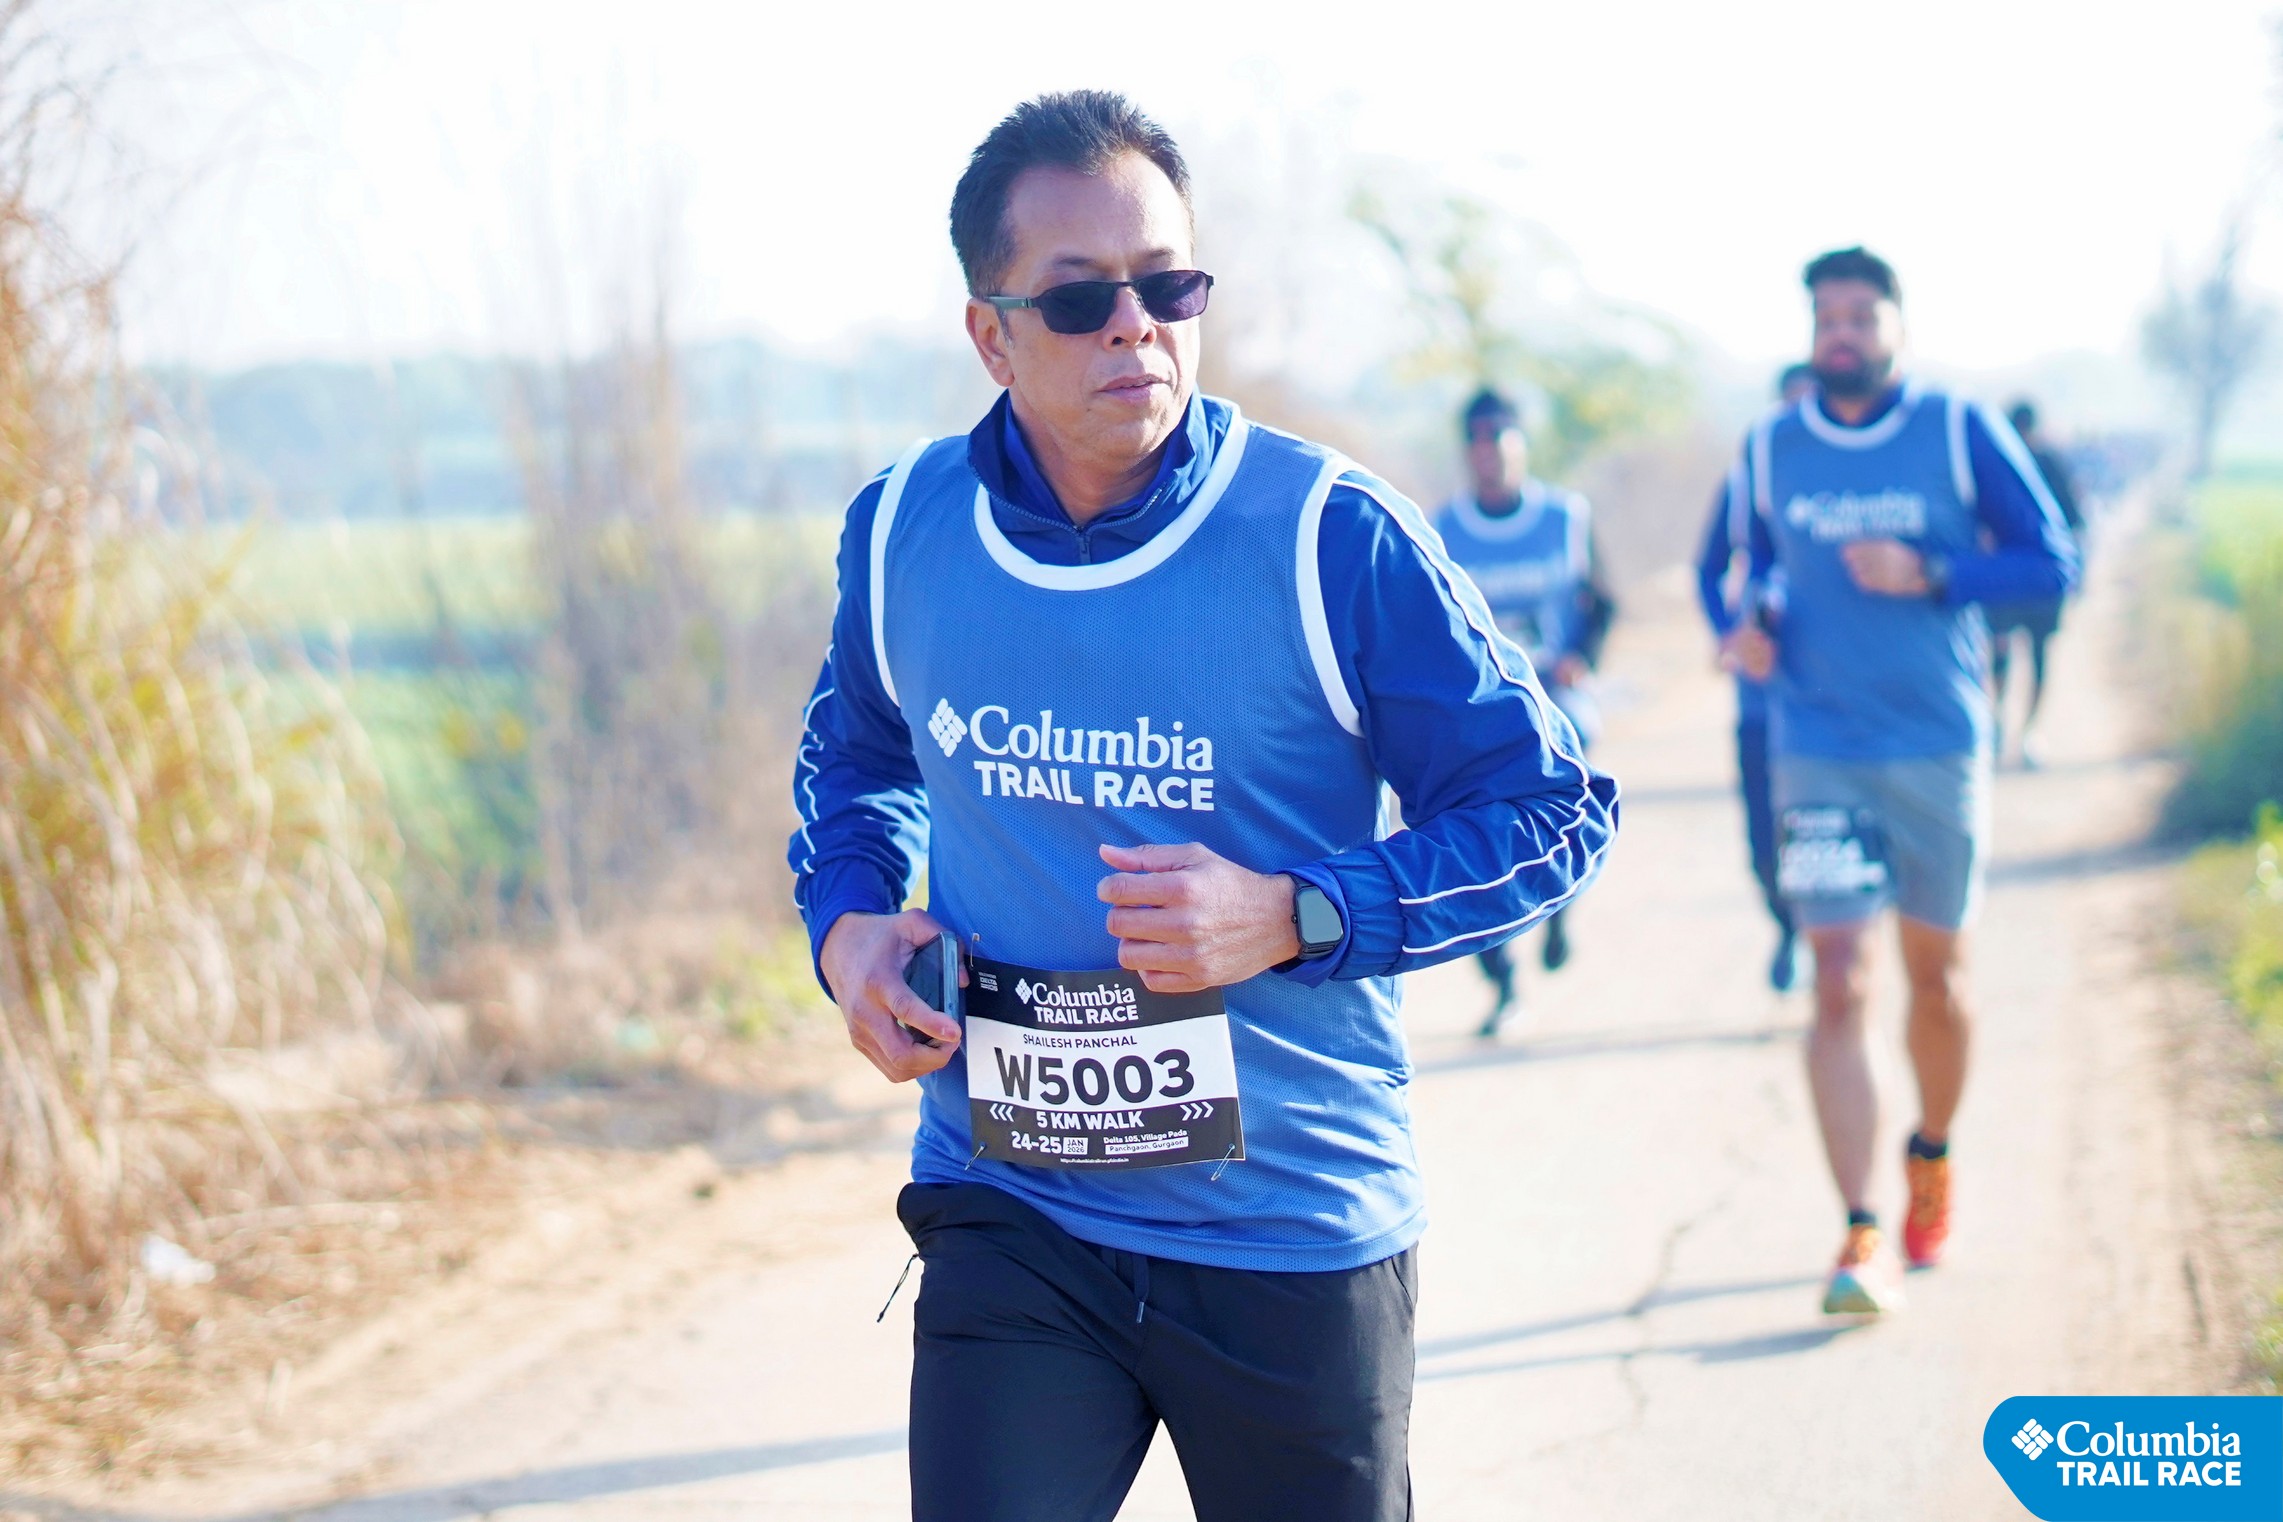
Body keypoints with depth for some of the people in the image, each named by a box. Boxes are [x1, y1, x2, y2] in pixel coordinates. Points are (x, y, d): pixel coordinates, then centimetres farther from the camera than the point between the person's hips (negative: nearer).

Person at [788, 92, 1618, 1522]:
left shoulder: (1331, 534, -12)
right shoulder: (901, 534, 0)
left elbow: (1555, 811, -7)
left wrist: (1296, 918, -19)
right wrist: (847, 922, 2)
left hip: (1298, 1236, -2)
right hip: (1008, 1224, 2)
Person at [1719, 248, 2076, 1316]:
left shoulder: (1960, 433, -3)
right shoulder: (1770, 450, 3)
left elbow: (2051, 563, -3)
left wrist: (1929, 575, -16)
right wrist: (1757, 619, -2)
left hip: (1940, 747, 0)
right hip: (1819, 754, 0)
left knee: (1936, 976, 13)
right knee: (1840, 987, -9)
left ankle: (1932, 1155, 40)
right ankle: (1861, 1237, -10)